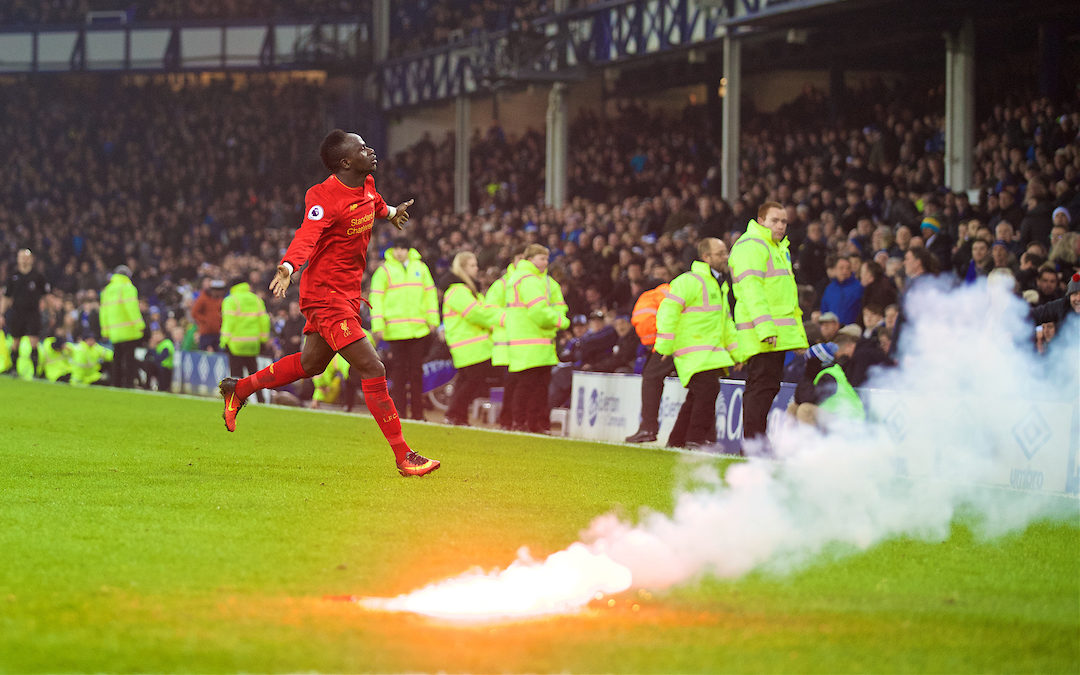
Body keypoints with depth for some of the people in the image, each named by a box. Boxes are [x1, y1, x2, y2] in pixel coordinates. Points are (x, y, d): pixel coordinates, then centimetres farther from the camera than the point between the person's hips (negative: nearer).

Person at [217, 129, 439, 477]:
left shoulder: (366, 185, 5)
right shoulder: (324, 197, -22)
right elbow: (307, 236, -36)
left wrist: (391, 212, 52)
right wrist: (288, 266, -56)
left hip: (348, 293, 10)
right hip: (327, 294, -10)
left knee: (310, 364, 24)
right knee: (372, 368, -14)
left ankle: (239, 389, 41)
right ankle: (403, 457, -11)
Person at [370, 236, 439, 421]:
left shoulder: (420, 268, 9)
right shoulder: (384, 271, 0)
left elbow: (430, 293, 14)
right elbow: (376, 298, -2)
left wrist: (432, 320, 8)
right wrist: (378, 326, -10)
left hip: (418, 328, 3)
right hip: (395, 328, -3)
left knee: (416, 371, 5)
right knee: (399, 371, -2)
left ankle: (418, 413, 8)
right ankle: (399, 411, 1)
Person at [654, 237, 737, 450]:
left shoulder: (719, 285, 21)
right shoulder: (689, 281, -10)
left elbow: (725, 322, 29)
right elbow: (668, 311, -15)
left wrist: (737, 350, 23)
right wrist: (666, 346, -18)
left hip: (711, 351, 9)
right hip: (693, 351, -9)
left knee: (696, 397, 10)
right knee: (708, 388, -19)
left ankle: (676, 441, 19)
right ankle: (697, 440, -15)